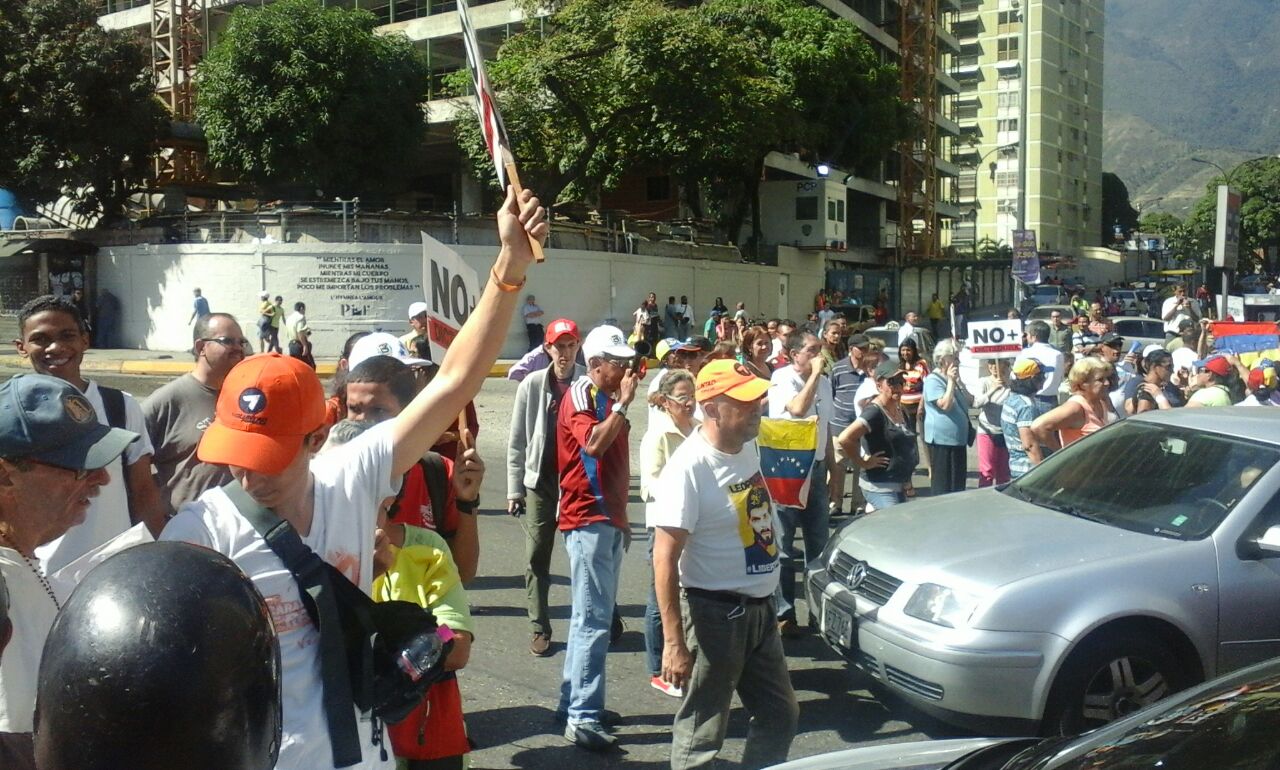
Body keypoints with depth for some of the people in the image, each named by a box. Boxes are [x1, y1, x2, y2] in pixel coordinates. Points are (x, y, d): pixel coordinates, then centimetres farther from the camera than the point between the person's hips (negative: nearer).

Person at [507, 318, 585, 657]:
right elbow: (517, 441, 1)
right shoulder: (532, 385, -2)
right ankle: (539, 628, 16)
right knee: (537, 558, 6)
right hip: (541, 481, 2)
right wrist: (514, 489, -1)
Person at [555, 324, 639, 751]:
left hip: (609, 518, 9)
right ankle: (583, 718, -6)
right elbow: (593, 445, -29)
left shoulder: (608, 399, 14)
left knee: (594, 615, 14)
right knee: (593, 618, -10)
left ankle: (573, 701, 23)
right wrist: (623, 403, -23)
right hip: (588, 519, -9)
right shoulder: (580, 396, -11)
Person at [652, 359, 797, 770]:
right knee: (701, 734, 5)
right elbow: (665, 557, -23)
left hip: (759, 609, 8)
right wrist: (674, 643, -24)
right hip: (715, 613, -8)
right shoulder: (689, 467, -22)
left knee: (780, 716, 19)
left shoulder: (748, 446, 2)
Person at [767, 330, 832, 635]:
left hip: (816, 469, 7)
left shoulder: (824, 382, 8)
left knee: (819, 543, 13)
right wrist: (815, 373, -23)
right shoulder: (782, 379, -12)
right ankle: (783, 613, 9)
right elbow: (797, 409, -31)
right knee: (783, 547, 1)